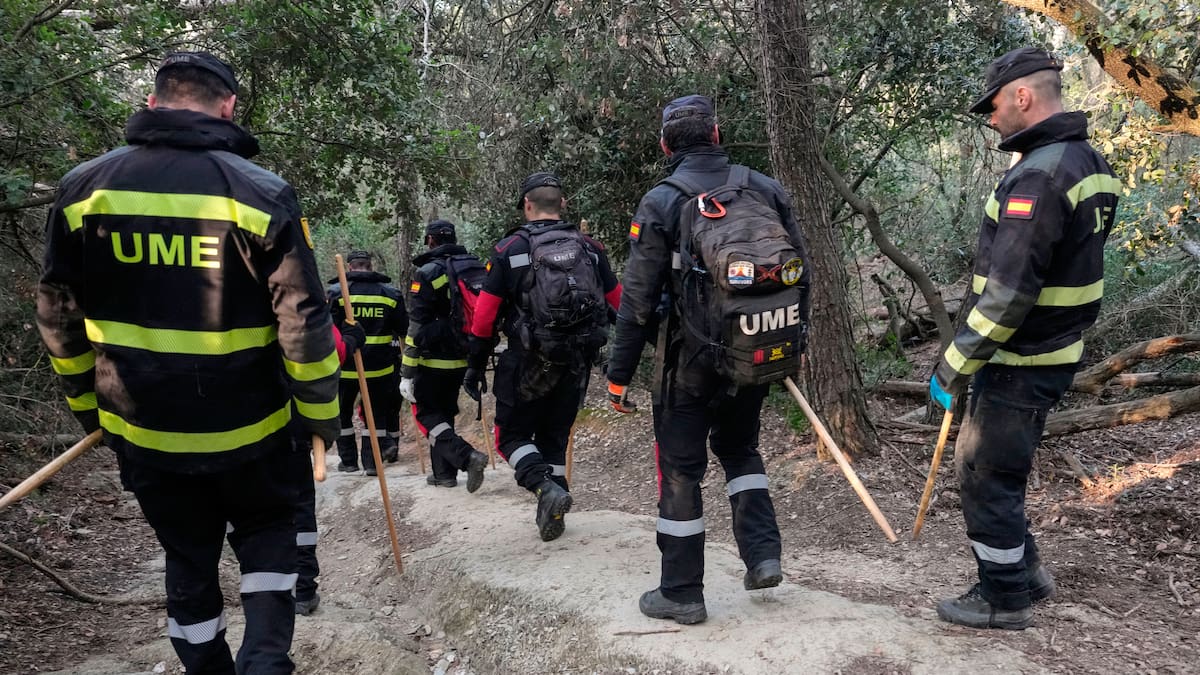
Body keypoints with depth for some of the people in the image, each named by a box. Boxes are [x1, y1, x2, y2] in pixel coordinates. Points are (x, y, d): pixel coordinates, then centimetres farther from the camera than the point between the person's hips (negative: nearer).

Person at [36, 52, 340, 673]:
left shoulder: (83, 187, -4)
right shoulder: (260, 191, -15)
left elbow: (59, 314, 4)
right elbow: (303, 319, -16)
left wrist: (85, 402, 17)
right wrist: (321, 411, -3)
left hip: (141, 428, 3)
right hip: (246, 428, -2)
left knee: (187, 556, 21)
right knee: (265, 530, 20)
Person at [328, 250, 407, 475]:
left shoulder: (336, 292, -5)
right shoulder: (390, 293, 1)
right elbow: (404, 329, 6)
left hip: (345, 366, -1)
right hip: (379, 365, 1)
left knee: (342, 412, 15)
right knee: (376, 413, 10)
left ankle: (348, 459, 20)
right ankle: (372, 461, 7)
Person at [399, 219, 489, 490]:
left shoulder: (429, 272, -11)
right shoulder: (478, 269, 9)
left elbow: (417, 327, -15)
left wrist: (407, 373, -14)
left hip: (434, 359, -7)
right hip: (464, 359, 7)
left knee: (426, 414, 3)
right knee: (445, 412, 19)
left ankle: (467, 457, -15)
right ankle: (445, 473, 22)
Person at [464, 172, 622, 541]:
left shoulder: (509, 249, -4)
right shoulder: (589, 247, 5)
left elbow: (484, 315, -5)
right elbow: (621, 301, 7)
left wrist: (475, 365, 3)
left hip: (528, 361, -4)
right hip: (576, 362, 4)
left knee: (512, 436, 10)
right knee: (554, 436, 18)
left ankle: (546, 487, -14)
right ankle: (552, 513, 20)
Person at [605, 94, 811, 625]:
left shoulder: (661, 202, -8)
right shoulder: (766, 190, 4)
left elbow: (638, 298, -11)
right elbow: (799, 271, 8)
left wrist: (619, 373, -5)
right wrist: (795, 338, 20)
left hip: (690, 358, -4)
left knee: (680, 468, 7)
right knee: (739, 447, 26)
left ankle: (681, 593, 15)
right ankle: (763, 556, 16)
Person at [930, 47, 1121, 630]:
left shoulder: (1039, 176, -22)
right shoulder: (1088, 162, 11)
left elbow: (1008, 293, -26)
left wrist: (952, 367, -18)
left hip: (1020, 363, -10)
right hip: (1054, 351, 10)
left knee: (988, 478, 5)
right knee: (977, 462, 21)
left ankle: (1006, 599, 21)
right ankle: (1025, 573, 34)